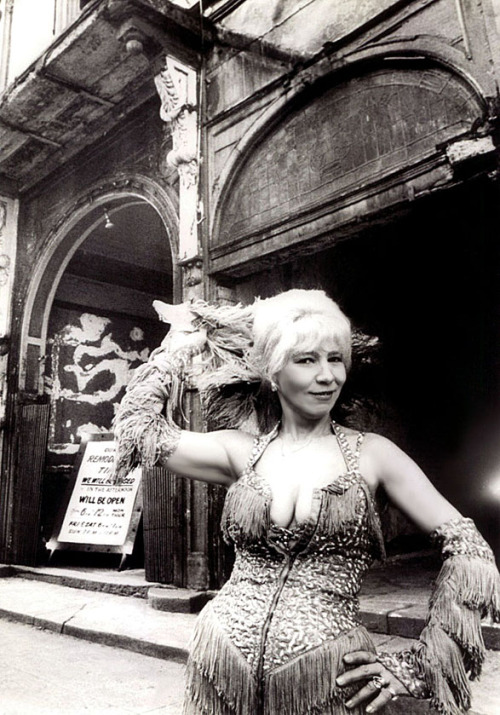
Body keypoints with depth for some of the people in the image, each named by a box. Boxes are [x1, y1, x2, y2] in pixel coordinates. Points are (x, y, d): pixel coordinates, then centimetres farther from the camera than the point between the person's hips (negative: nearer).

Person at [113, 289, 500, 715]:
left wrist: (417, 667, -6)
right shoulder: (242, 452, 1)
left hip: (329, 678, -1)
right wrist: (181, 344, 7)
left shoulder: (371, 454, -4)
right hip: (224, 661, 2)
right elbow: (138, 424, -2)